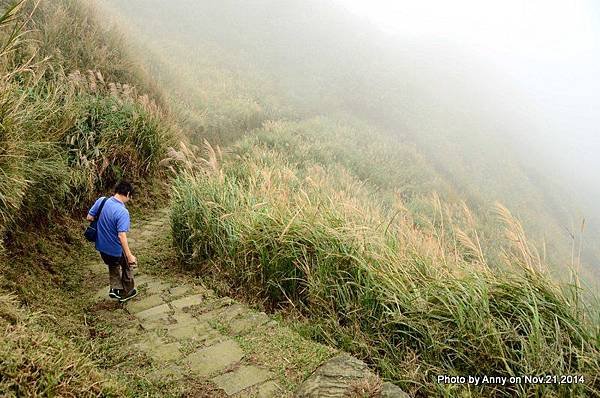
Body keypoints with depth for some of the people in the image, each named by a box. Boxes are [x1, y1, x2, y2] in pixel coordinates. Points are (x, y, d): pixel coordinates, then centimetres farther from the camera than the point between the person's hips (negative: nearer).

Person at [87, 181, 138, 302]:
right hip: (116, 249, -6)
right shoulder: (122, 212, -29)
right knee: (127, 266, 22)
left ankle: (114, 288, 30)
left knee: (113, 266, 32)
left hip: (101, 246, 6)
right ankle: (127, 293, 36)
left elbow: (89, 217, 1)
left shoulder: (101, 200, -11)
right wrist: (129, 256, -25)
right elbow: (121, 236, -31)